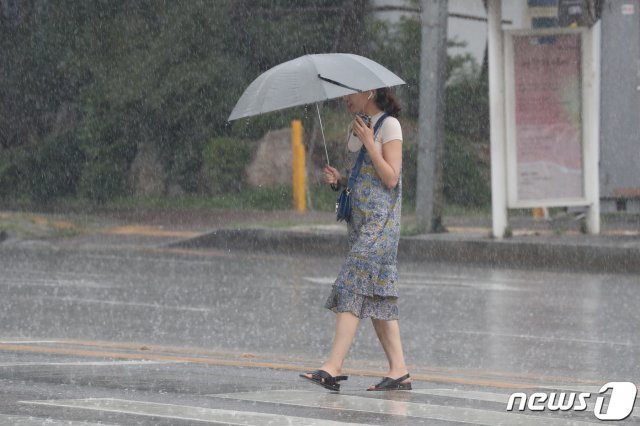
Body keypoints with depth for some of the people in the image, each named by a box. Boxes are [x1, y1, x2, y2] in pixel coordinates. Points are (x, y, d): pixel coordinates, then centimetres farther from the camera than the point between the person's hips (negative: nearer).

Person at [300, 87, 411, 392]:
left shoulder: (389, 126, -7)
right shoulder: (355, 129, 17)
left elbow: (391, 178, -13)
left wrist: (368, 143, -16)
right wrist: (338, 180, 2)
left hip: (381, 218, -9)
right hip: (359, 217, 9)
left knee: (353, 287, -15)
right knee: (376, 297, 5)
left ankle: (333, 367, -20)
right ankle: (399, 371, 6)